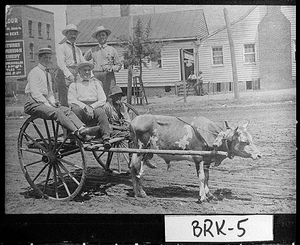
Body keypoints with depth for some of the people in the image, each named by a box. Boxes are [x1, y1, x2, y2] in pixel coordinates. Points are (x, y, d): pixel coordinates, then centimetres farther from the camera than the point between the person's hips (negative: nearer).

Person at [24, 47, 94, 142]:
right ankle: (76, 132, -45)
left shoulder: (48, 74, 21)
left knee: (67, 110, -17)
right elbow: (35, 93, -14)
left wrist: (53, 102, 4)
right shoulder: (35, 72, -5)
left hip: (45, 102, 8)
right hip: (34, 104, -8)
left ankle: (82, 129, -37)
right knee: (57, 112, -32)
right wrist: (48, 105, -18)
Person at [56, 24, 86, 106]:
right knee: (65, 102, -11)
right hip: (65, 75, -6)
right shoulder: (62, 47, 5)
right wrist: (69, 75, -23)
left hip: (77, 75, 6)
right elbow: (60, 63, -8)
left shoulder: (78, 50, 25)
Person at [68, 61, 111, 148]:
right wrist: (84, 107, -15)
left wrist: (91, 107, -8)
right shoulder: (74, 85, 18)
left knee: (101, 112, -33)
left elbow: (102, 100, 11)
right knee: (75, 109, -35)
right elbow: (71, 101, 2)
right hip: (80, 106, 0)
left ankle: (106, 138, -46)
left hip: (95, 106, 1)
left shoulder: (96, 83, 24)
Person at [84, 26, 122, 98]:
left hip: (108, 76, -1)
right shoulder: (92, 50, 14)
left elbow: (119, 64, 13)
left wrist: (112, 68, -5)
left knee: (108, 97, -9)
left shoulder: (112, 50, 12)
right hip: (96, 76, 1)